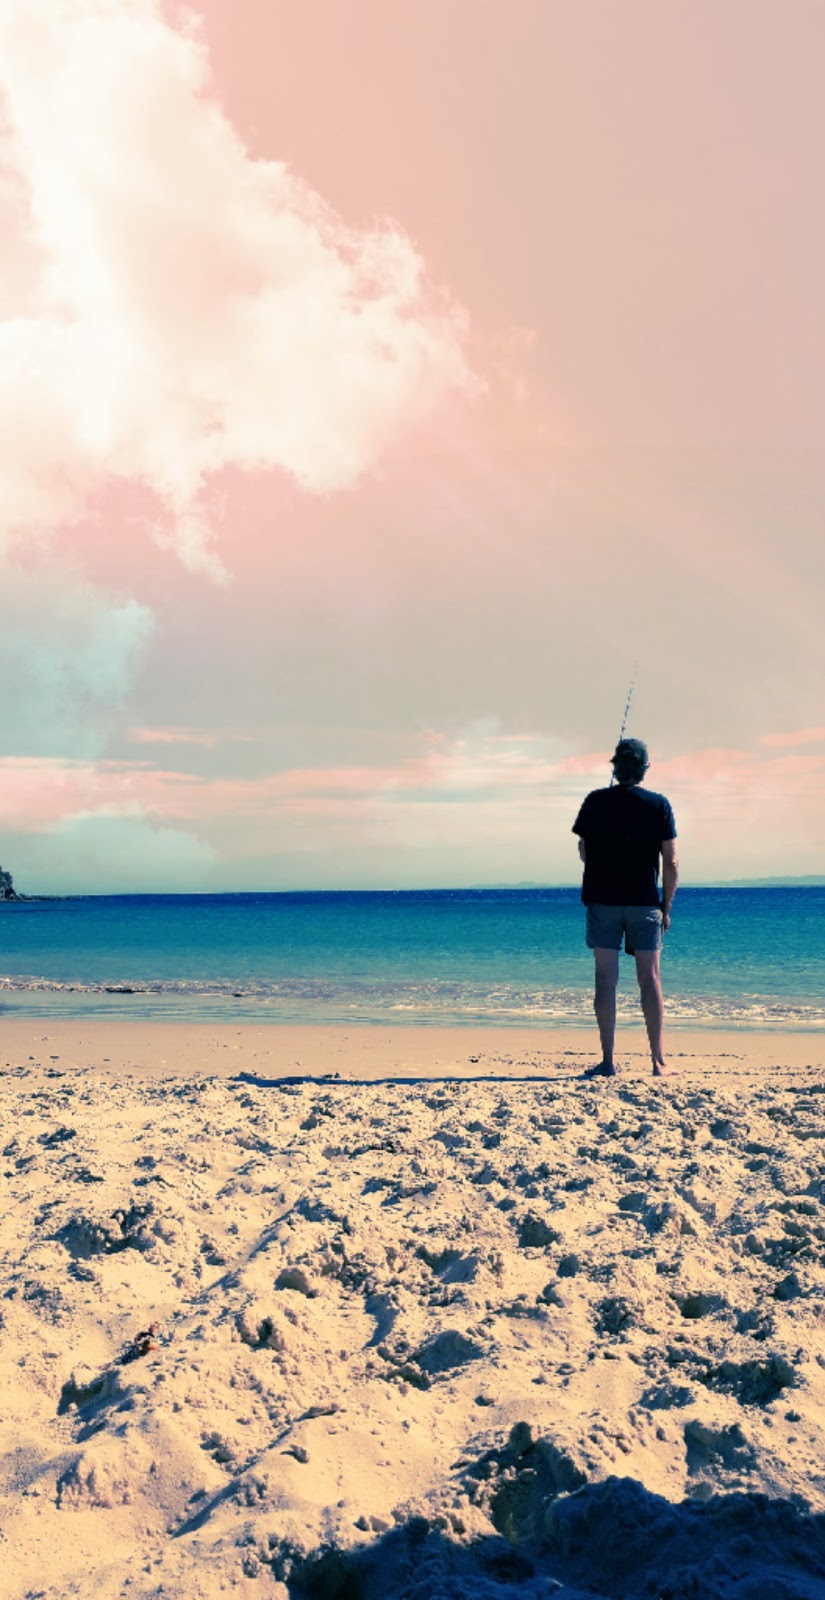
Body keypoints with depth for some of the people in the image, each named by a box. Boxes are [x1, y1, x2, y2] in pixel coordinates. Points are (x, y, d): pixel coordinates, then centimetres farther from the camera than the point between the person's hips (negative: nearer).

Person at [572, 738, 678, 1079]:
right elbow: (670, 863, -3)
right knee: (650, 978, 5)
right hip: (645, 903, 0)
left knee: (606, 979, 1)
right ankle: (658, 1061, 7)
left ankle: (607, 1062, 1)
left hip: (602, 899, 0)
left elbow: (584, 854, 6)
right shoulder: (658, 805, -1)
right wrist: (667, 907, 5)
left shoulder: (595, 802, 0)